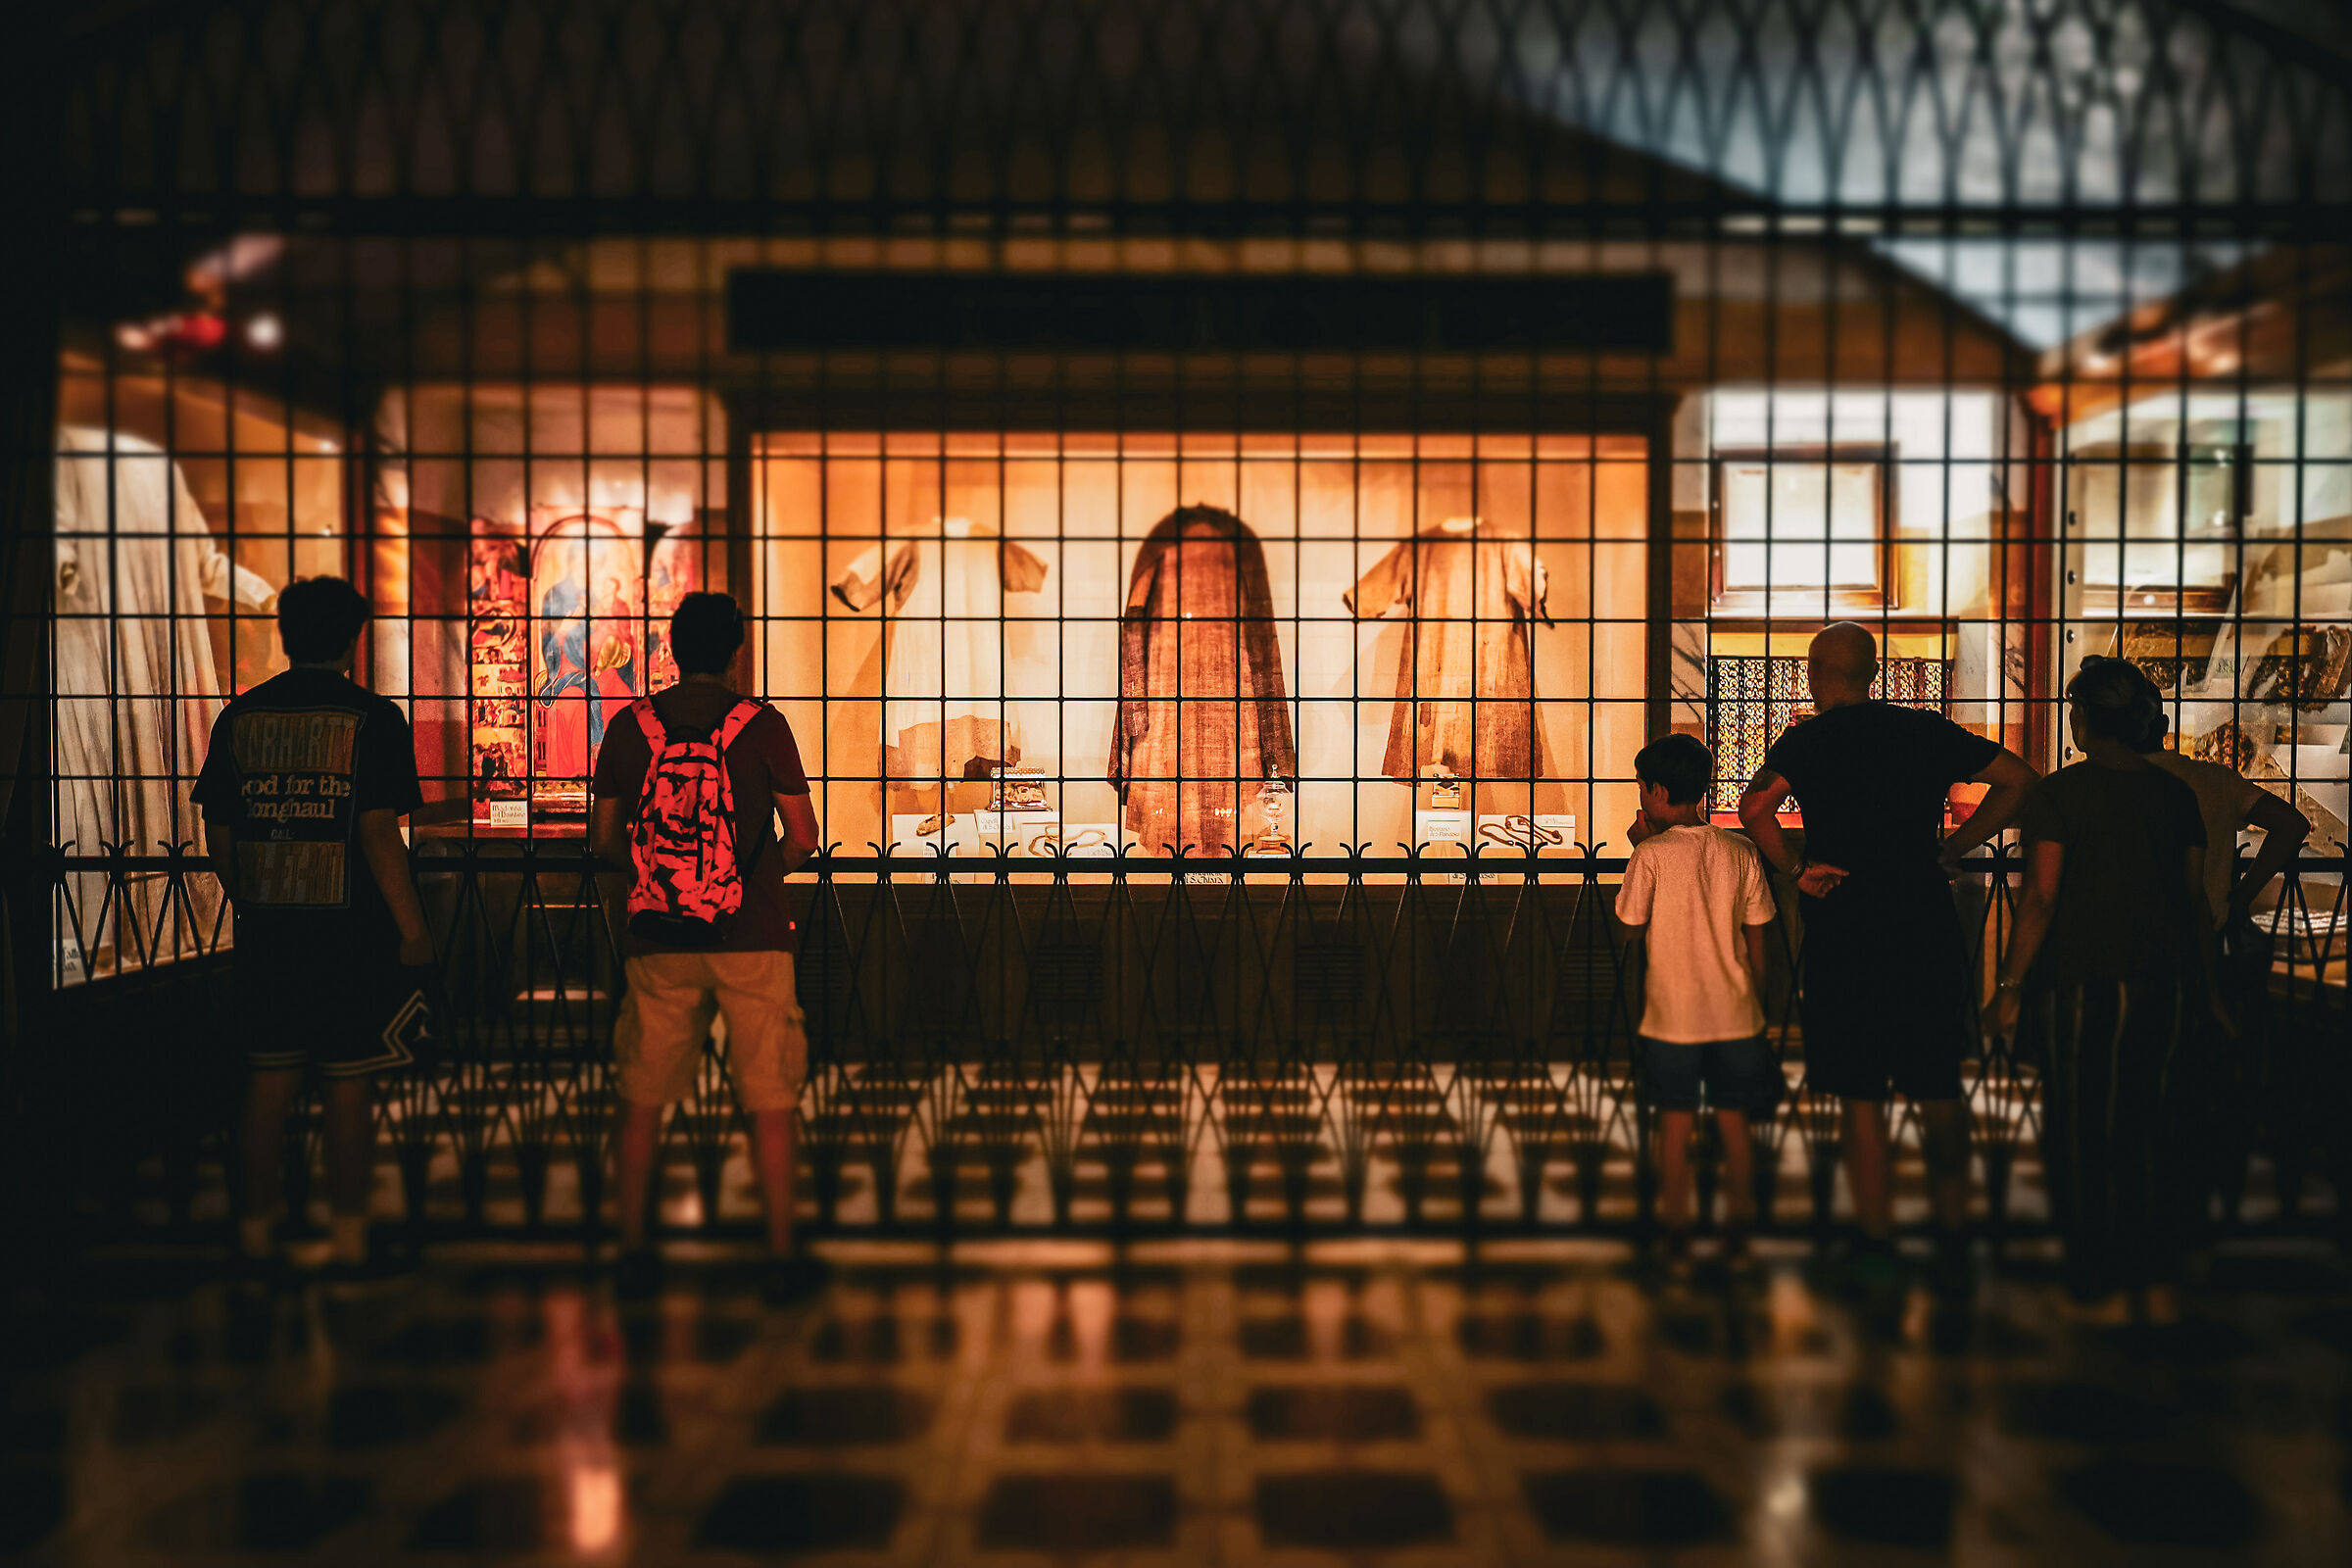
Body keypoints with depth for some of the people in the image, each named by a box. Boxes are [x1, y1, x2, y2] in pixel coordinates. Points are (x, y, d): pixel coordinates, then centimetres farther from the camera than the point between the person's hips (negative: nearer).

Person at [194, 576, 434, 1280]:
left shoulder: (239, 717, 5)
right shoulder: (372, 719, -8)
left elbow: (218, 835, 8)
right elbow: (379, 833, -15)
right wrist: (413, 928, -9)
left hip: (266, 930, 4)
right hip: (351, 932, -4)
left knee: (270, 1079, 14)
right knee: (349, 1087, 3)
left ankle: (258, 1228, 21)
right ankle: (349, 1236, 9)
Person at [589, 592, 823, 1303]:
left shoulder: (630, 725, 0)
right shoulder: (762, 726, -6)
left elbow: (604, 837, 5)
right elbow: (802, 837, -4)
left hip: (659, 944, 2)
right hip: (752, 936, -2)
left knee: (643, 1098, 13)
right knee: (770, 1102, 5)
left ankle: (633, 1250, 17)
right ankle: (782, 1257, 9)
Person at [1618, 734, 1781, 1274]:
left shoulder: (1652, 854, -10)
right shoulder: (1740, 852, 0)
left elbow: (1631, 929, 0)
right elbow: (1756, 941, 4)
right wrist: (1757, 1005, 15)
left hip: (1672, 1014, -2)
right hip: (1735, 1012, 3)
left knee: (1675, 1127, 7)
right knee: (1734, 1124, 11)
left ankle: (1677, 1241, 12)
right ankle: (1738, 1239, 15)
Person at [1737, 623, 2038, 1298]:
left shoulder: (1806, 742, -4)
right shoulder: (1927, 731, 6)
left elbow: (1754, 806, -23)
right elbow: (2018, 779, 8)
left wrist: (1795, 869, -10)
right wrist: (1952, 850, 8)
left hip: (1844, 943, -3)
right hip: (1928, 933, 3)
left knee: (1863, 1102, 6)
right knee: (1940, 1095, 13)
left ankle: (1878, 1250, 10)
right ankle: (1953, 1248, 17)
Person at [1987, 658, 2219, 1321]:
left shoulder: (2061, 793, -9)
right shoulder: (2176, 794, 6)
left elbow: (2040, 899, -12)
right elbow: (2196, 899, 9)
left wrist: (2010, 985, -6)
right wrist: (2205, 986, 18)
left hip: (2084, 985, -5)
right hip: (2166, 985, 5)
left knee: (2083, 1133, 5)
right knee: (2147, 1124, 15)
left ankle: (2104, 1288, 9)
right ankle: (2158, 1284, 15)